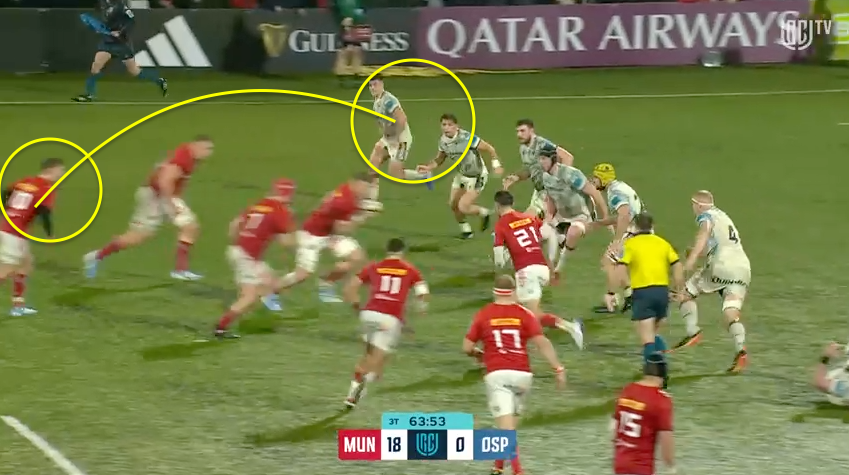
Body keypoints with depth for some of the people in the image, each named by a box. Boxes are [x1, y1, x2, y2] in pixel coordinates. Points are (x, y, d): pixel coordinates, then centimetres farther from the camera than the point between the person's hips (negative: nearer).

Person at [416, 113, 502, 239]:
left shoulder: (467, 138, -29)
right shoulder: (443, 140, -9)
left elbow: (489, 148, -21)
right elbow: (439, 159, 4)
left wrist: (496, 165, -29)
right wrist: (428, 168, -14)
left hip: (476, 177, -7)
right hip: (461, 174, 7)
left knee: (463, 207, -13)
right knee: (453, 205, 10)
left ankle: (484, 213, 18)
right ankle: (466, 230, 34)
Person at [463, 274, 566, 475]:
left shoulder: (483, 315, 5)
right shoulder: (524, 314, 3)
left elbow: (467, 347, 6)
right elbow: (542, 342, -8)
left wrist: (478, 353, 28)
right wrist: (558, 368, -7)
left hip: (496, 375, -2)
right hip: (522, 374, 2)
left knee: (506, 427, -9)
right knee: (511, 423, 22)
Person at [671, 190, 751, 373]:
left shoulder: (706, 216, 5)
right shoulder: (723, 216, 30)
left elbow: (704, 233, -17)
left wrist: (692, 258, -29)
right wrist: (699, 252, 54)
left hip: (722, 266, -7)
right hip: (743, 268, 7)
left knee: (685, 294, 11)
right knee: (732, 314, -2)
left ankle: (693, 331, -5)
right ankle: (741, 349, -25)